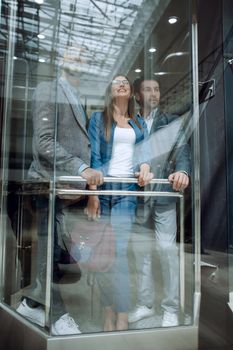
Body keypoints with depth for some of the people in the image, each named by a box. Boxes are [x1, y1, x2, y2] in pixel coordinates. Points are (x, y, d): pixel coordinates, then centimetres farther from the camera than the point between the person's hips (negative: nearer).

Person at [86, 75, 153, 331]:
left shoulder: (139, 123, 18)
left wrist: (145, 165, -17)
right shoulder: (98, 118, 9)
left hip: (128, 189, 1)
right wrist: (92, 193, -10)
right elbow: (94, 156, -1)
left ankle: (122, 319, 2)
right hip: (103, 187, -1)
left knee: (120, 253, -6)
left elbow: (145, 150, 7)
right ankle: (109, 314, 14)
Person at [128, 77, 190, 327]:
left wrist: (182, 171, -28)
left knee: (167, 249, -2)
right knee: (140, 250, 10)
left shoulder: (172, 122, 6)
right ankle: (145, 304, 27)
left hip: (164, 194, -2)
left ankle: (171, 308, 17)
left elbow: (182, 150, -7)